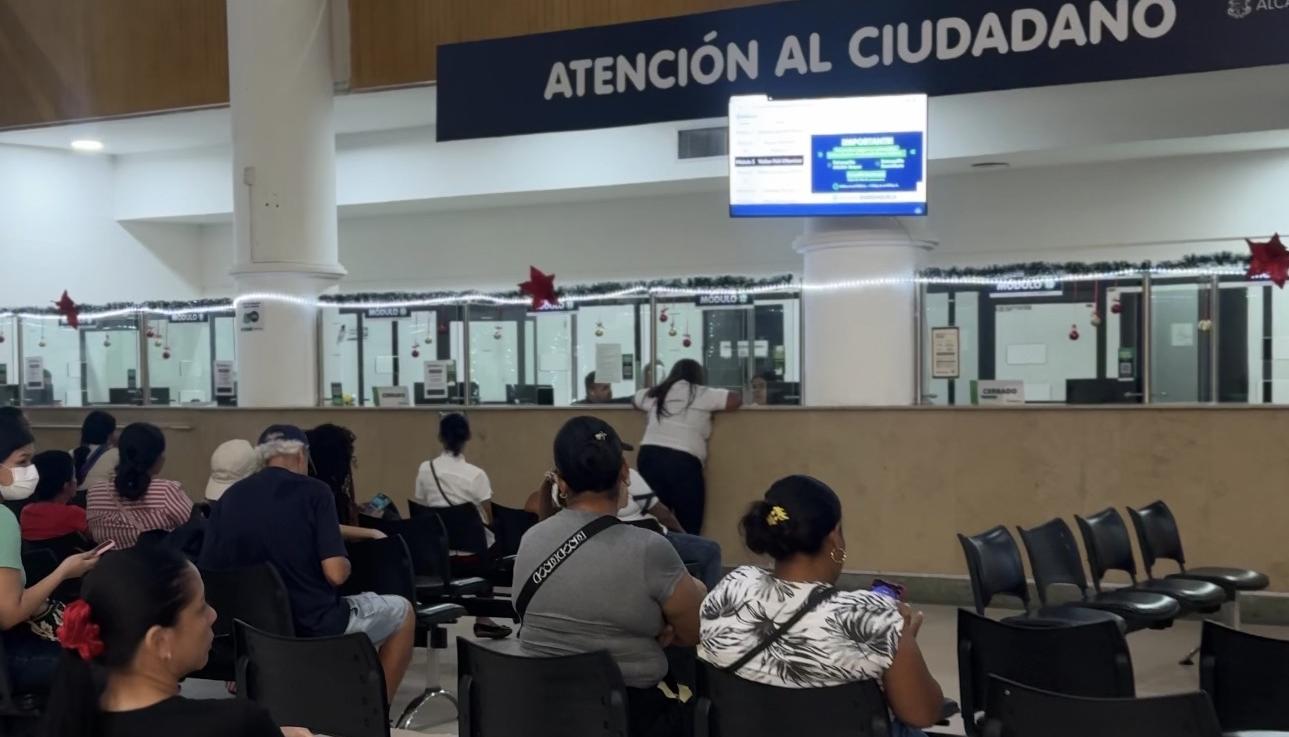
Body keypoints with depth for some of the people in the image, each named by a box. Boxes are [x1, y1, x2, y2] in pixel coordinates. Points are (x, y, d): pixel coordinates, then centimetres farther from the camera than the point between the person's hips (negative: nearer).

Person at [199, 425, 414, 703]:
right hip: (315, 626, -6)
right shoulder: (313, 491, -10)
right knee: (402, 611, 21)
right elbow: (336, 574, -18)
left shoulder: (229, 498, 3)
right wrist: (347, 563, 6)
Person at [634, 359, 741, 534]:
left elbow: (635, 400, 36)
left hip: (649, 457, 5)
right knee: (689, 528, 3)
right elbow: (736, 400, 5)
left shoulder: (655, 394, 16)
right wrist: (710, 409, 19)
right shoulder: (701, 394, 3)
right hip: (683, 462, -5)